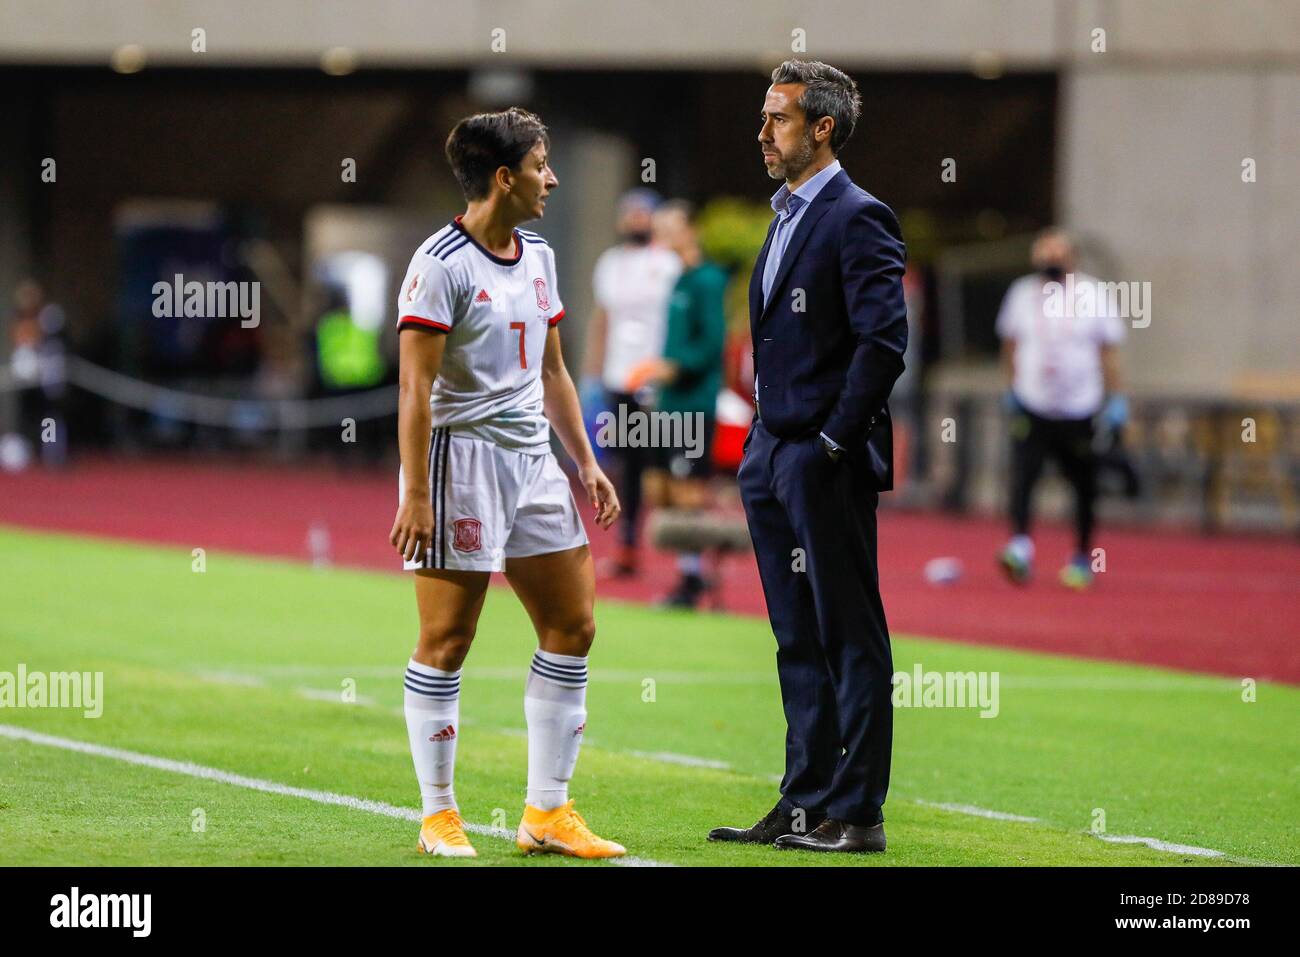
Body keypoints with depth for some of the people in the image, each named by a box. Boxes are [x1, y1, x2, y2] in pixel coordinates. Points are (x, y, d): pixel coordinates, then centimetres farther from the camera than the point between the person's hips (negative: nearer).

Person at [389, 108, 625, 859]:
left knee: (572, 624, 5)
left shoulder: (538, 258, 13)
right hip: (460, 455, -8)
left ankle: (548, 812, 13)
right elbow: (415, 386, -16)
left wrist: (586, 462, 17)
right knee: (447, 640, -3)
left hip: (532, 459, 8)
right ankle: (439, 817, 6)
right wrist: (417, 495, -20)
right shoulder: (441, 265, -12)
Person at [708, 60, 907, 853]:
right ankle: (805, 802, 17)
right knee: (798, 639, 12)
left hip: (828, 462, -9)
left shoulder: (858, 218, -12)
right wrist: (764, 441, 15)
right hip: (775, 457, 9)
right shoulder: (788, 217, 17)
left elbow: (884, 341, -19)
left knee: (851, 639, -4)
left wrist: (834, 441, -18)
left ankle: (858, 814, -1)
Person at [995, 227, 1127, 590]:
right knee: (1022, 475, -20)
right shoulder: (1022, 294, 3)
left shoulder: (1092, 297, -2)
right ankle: (1019, 544, -26)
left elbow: (1109, 351, 2)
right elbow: (1010, 345, 16)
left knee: (1084, 486, 7)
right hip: (1032, 407, 0)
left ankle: (1082, 559, 20)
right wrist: (1011, 387, 17)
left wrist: (1116, 400, -2)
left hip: (1080, 409, 0)